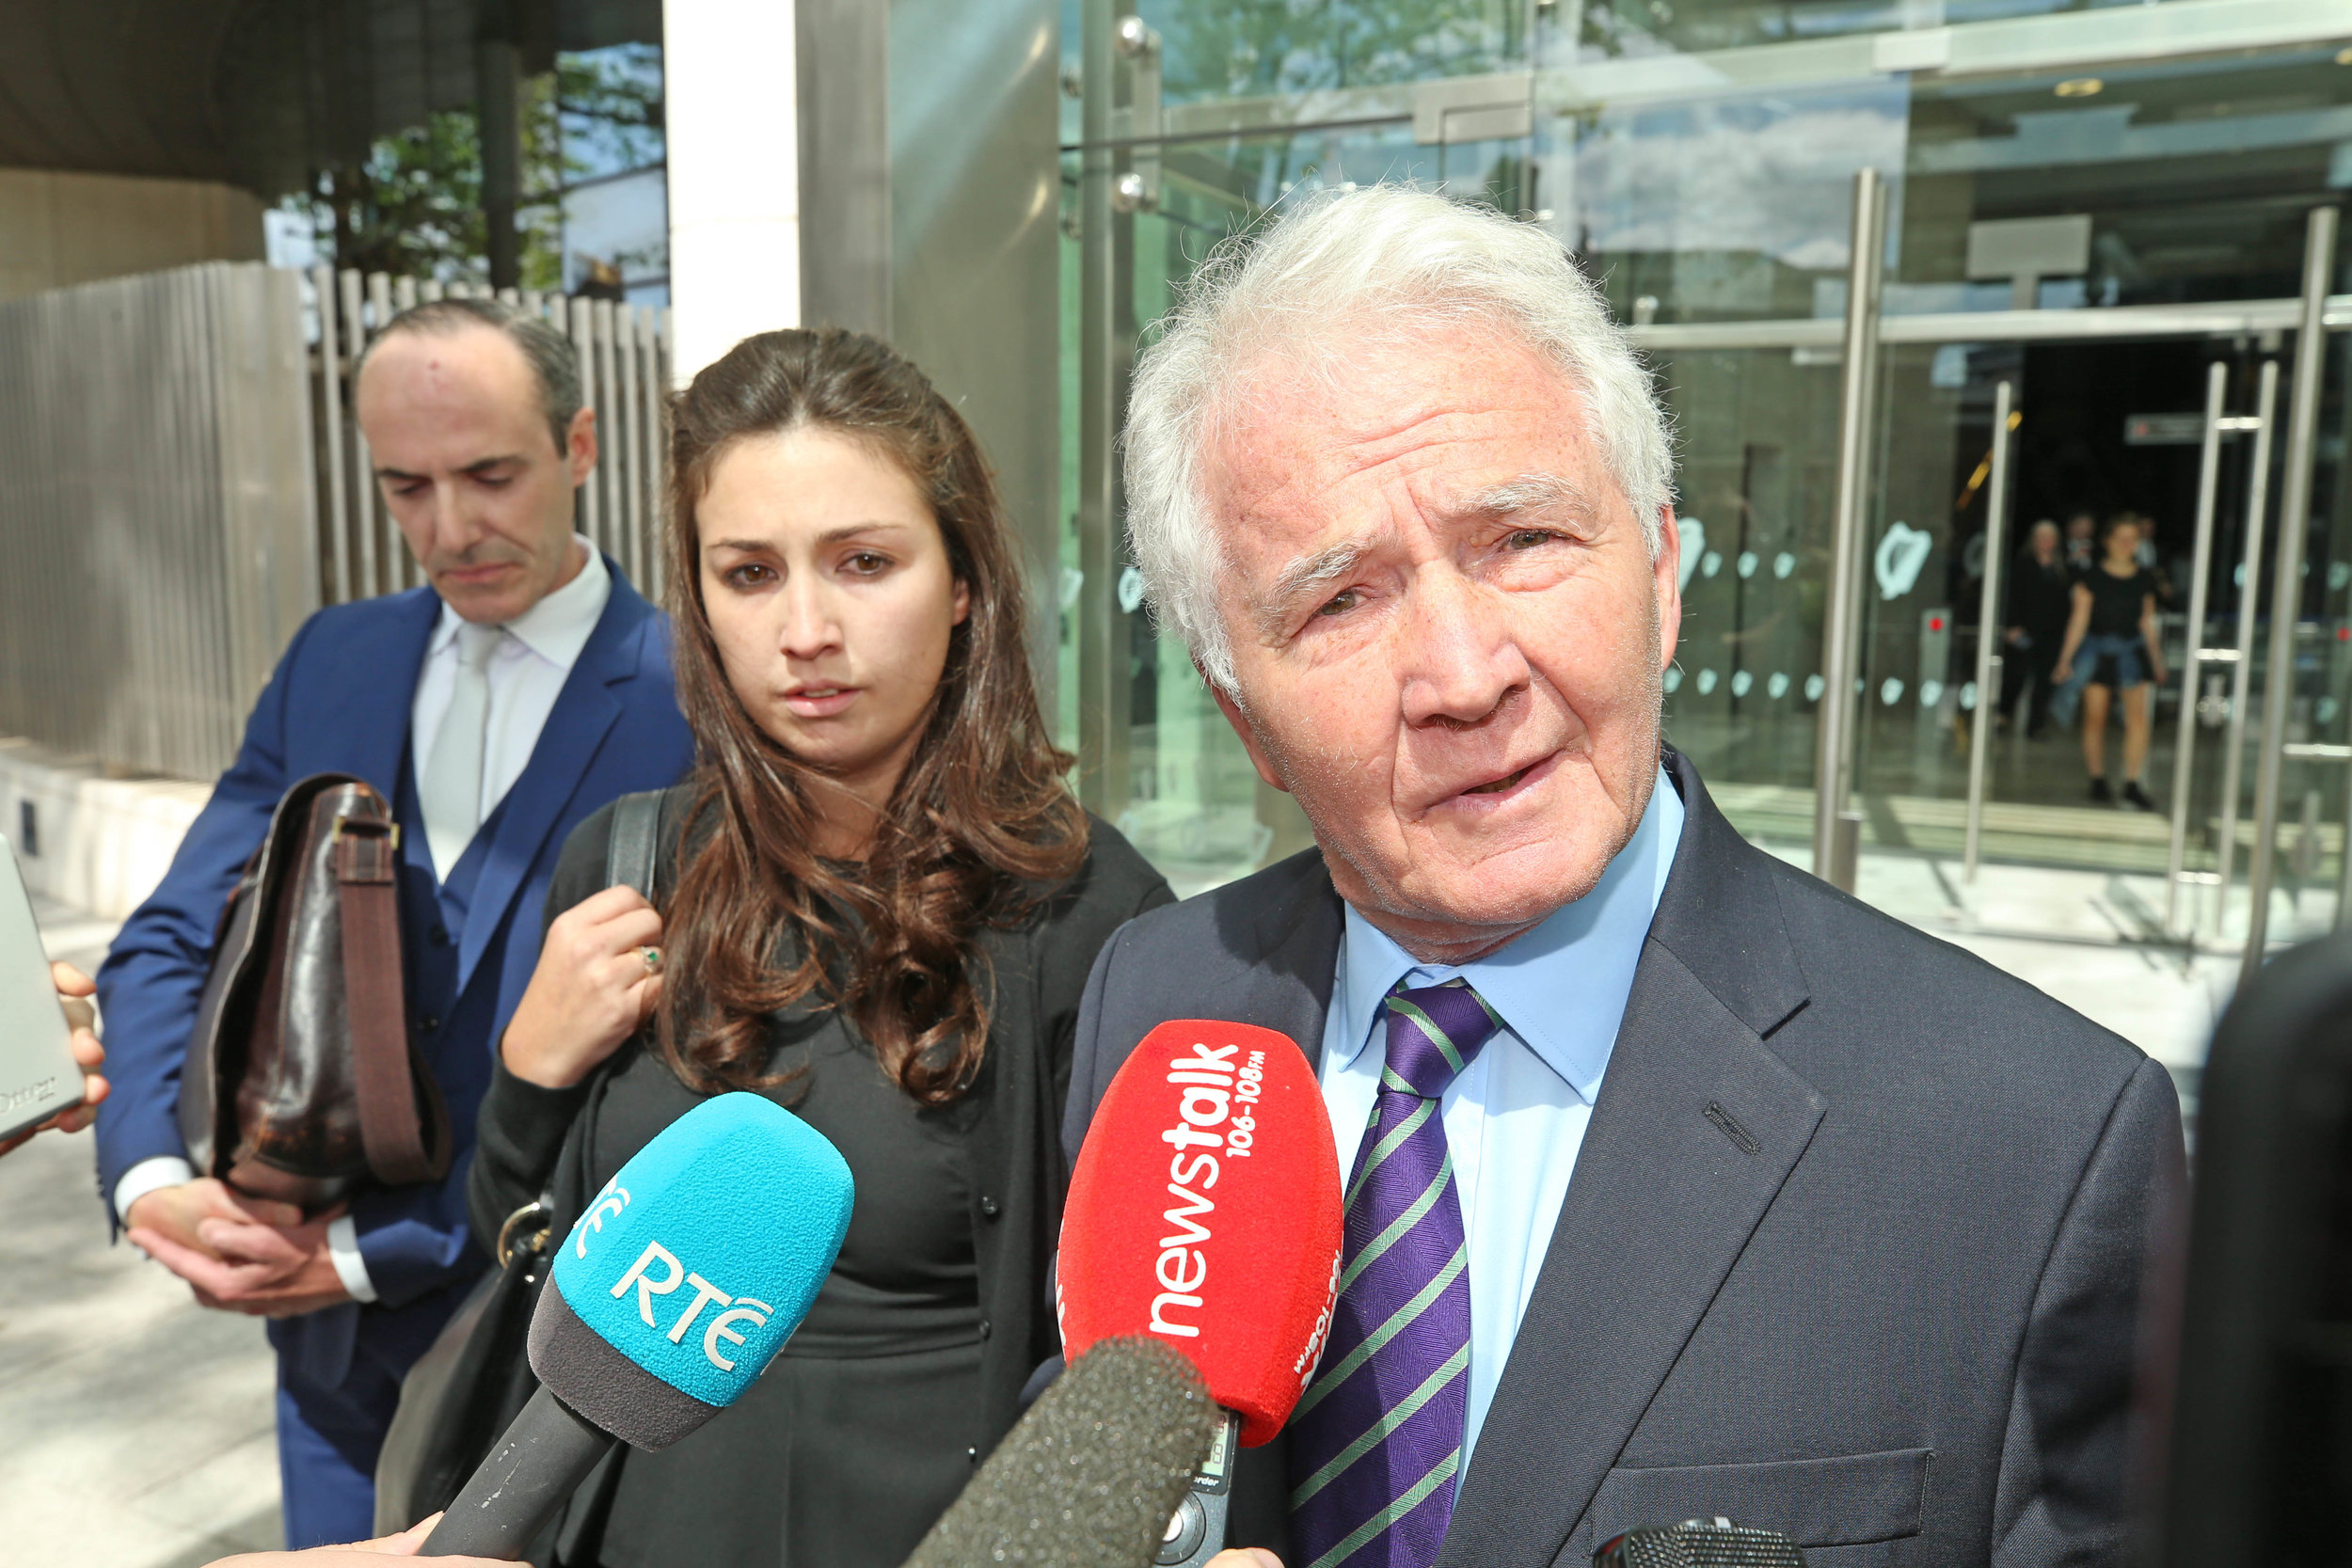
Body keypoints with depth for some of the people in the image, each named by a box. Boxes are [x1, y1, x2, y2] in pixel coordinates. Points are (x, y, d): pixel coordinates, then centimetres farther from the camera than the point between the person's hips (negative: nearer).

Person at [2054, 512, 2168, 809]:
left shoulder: (2144, 579, 7)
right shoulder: (2092, 578, -3)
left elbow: (2147, 622, 14)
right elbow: (2079, 618, -1)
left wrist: (2157, 661, 16)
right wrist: (2065, 658, -5)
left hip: (2131, 651, 2)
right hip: (2098, 649, -2)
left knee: (2138, 716, -7)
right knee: (2095, 716, 1)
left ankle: (2132, 784, -1)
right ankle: (2098, 780, 13)